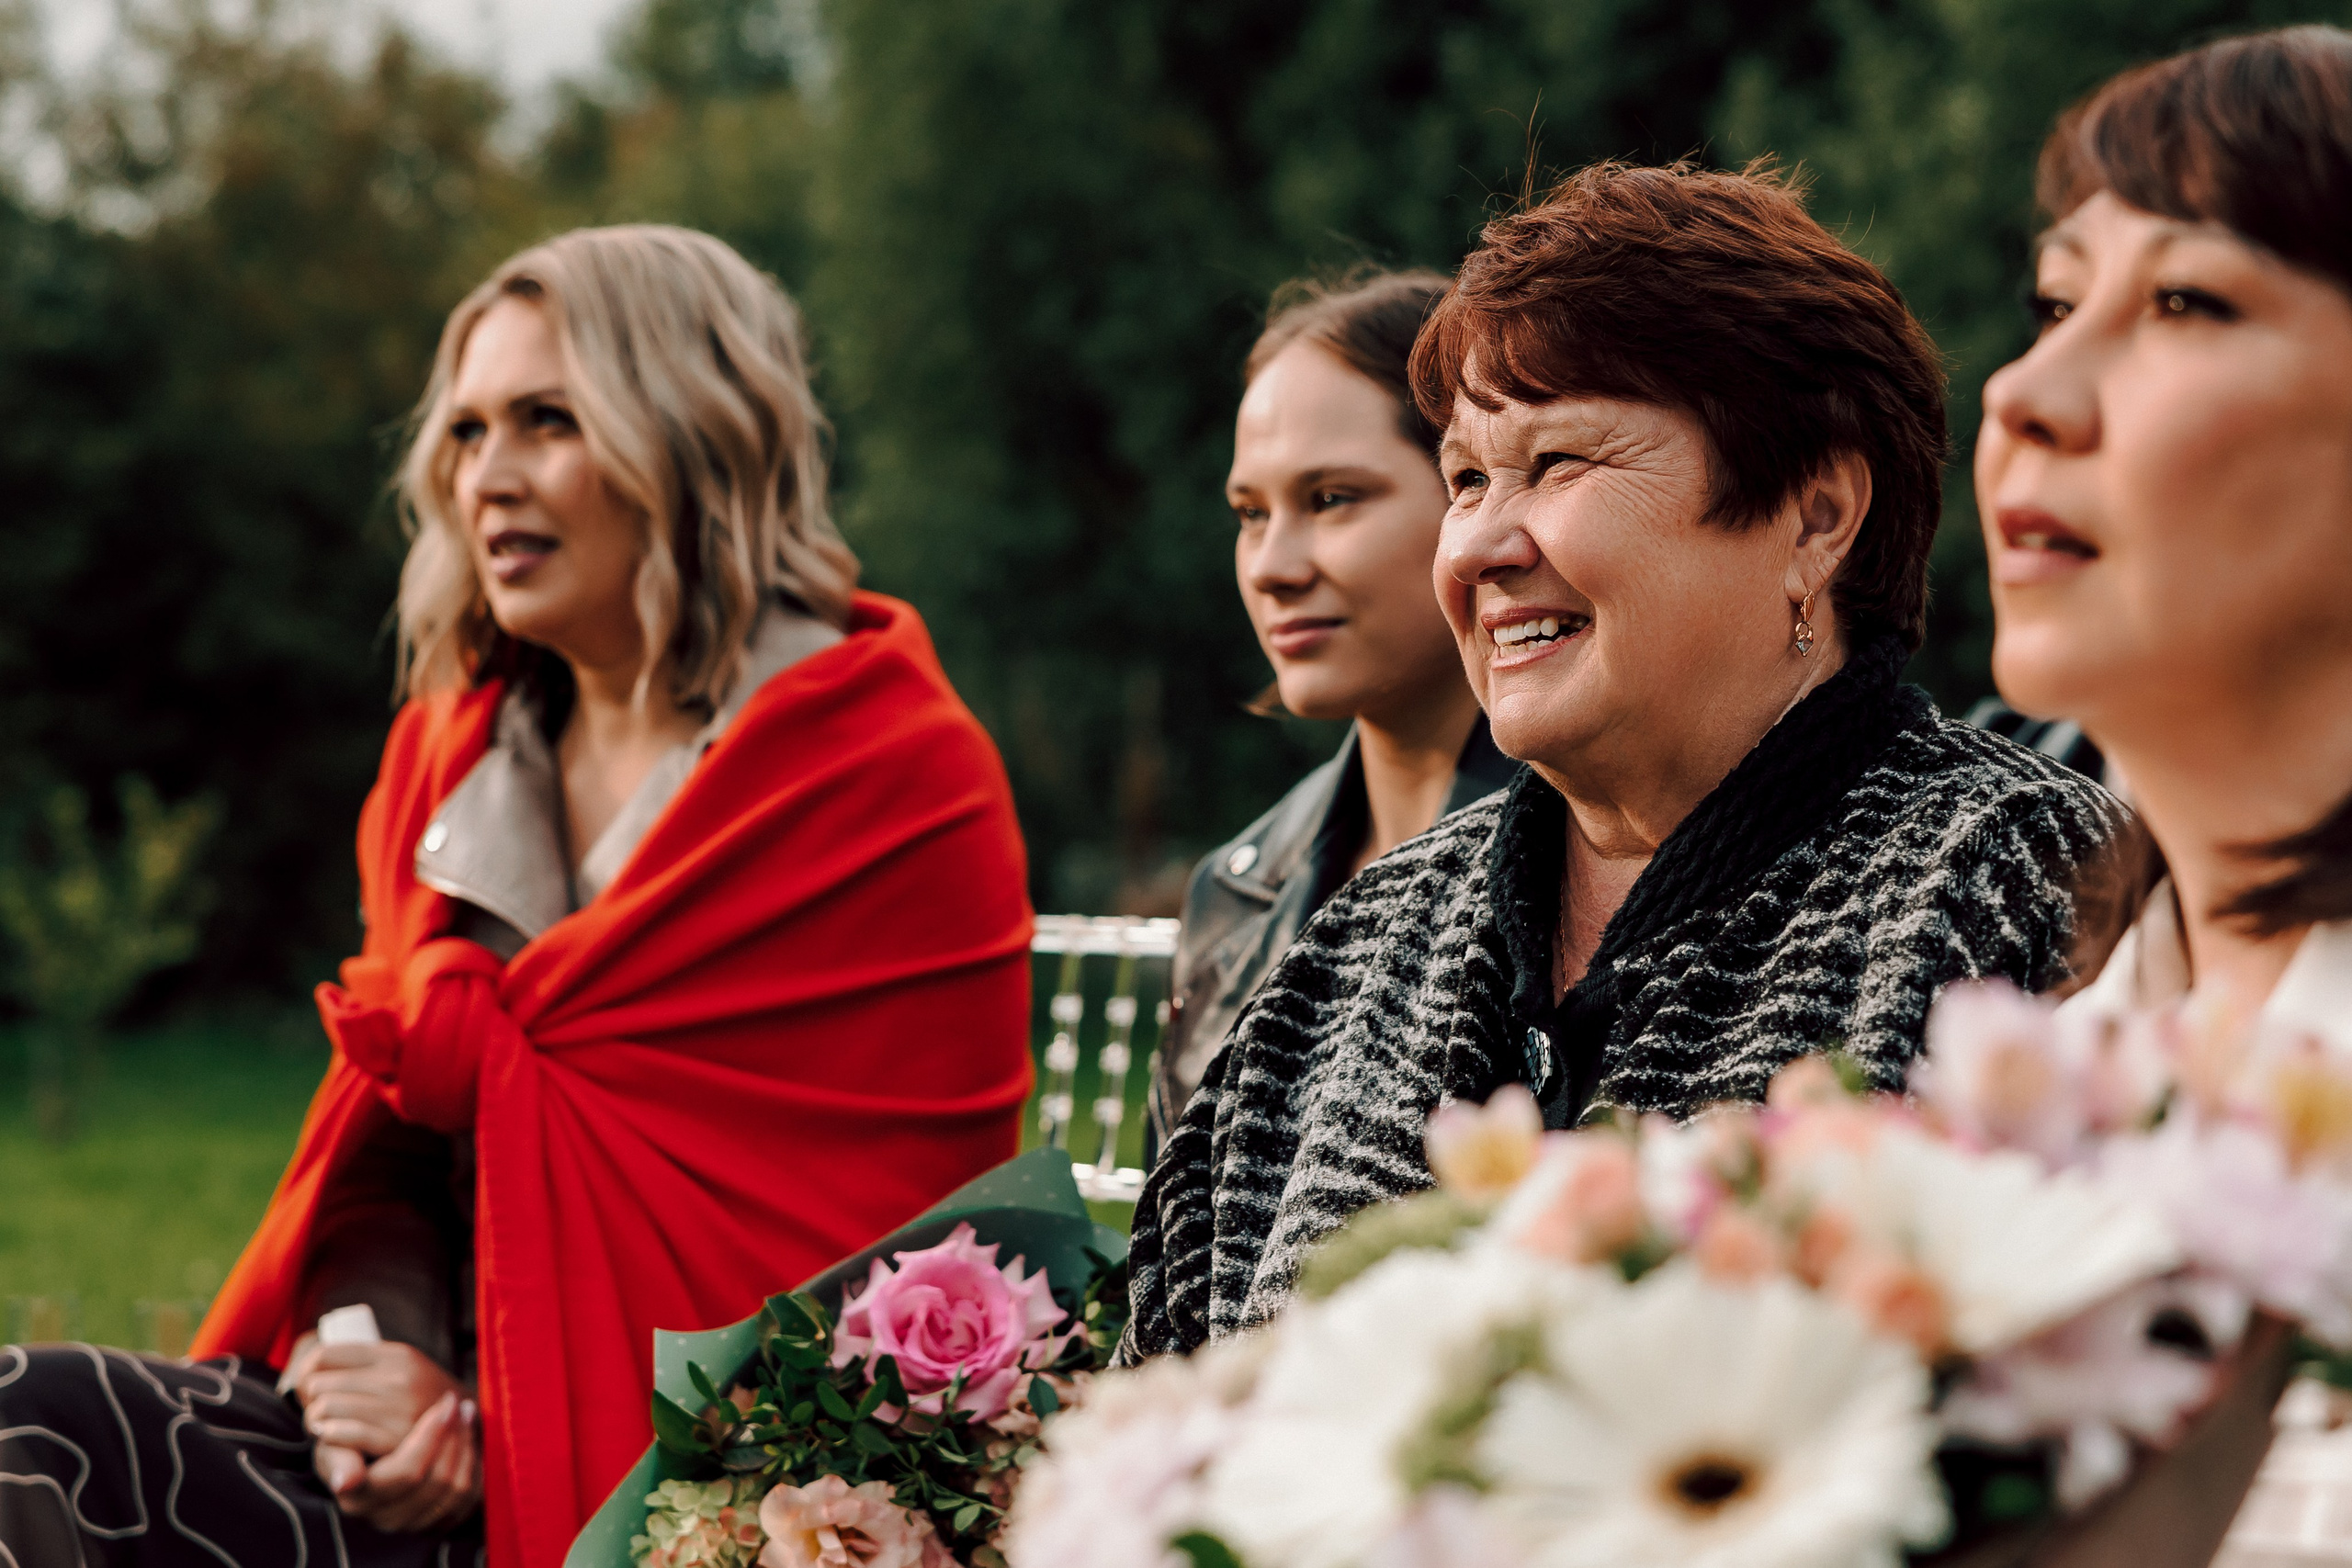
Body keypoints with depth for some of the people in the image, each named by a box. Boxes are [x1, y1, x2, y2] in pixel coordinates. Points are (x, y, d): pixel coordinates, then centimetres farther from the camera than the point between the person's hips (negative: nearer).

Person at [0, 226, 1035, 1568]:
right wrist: (365, 1343, -7)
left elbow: (845, 1246, -9)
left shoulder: (899, 785, -5)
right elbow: (385, 1129, 16)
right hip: (443, 1423, 7)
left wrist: (493, 1412, -14)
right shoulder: (450, 752, 17)